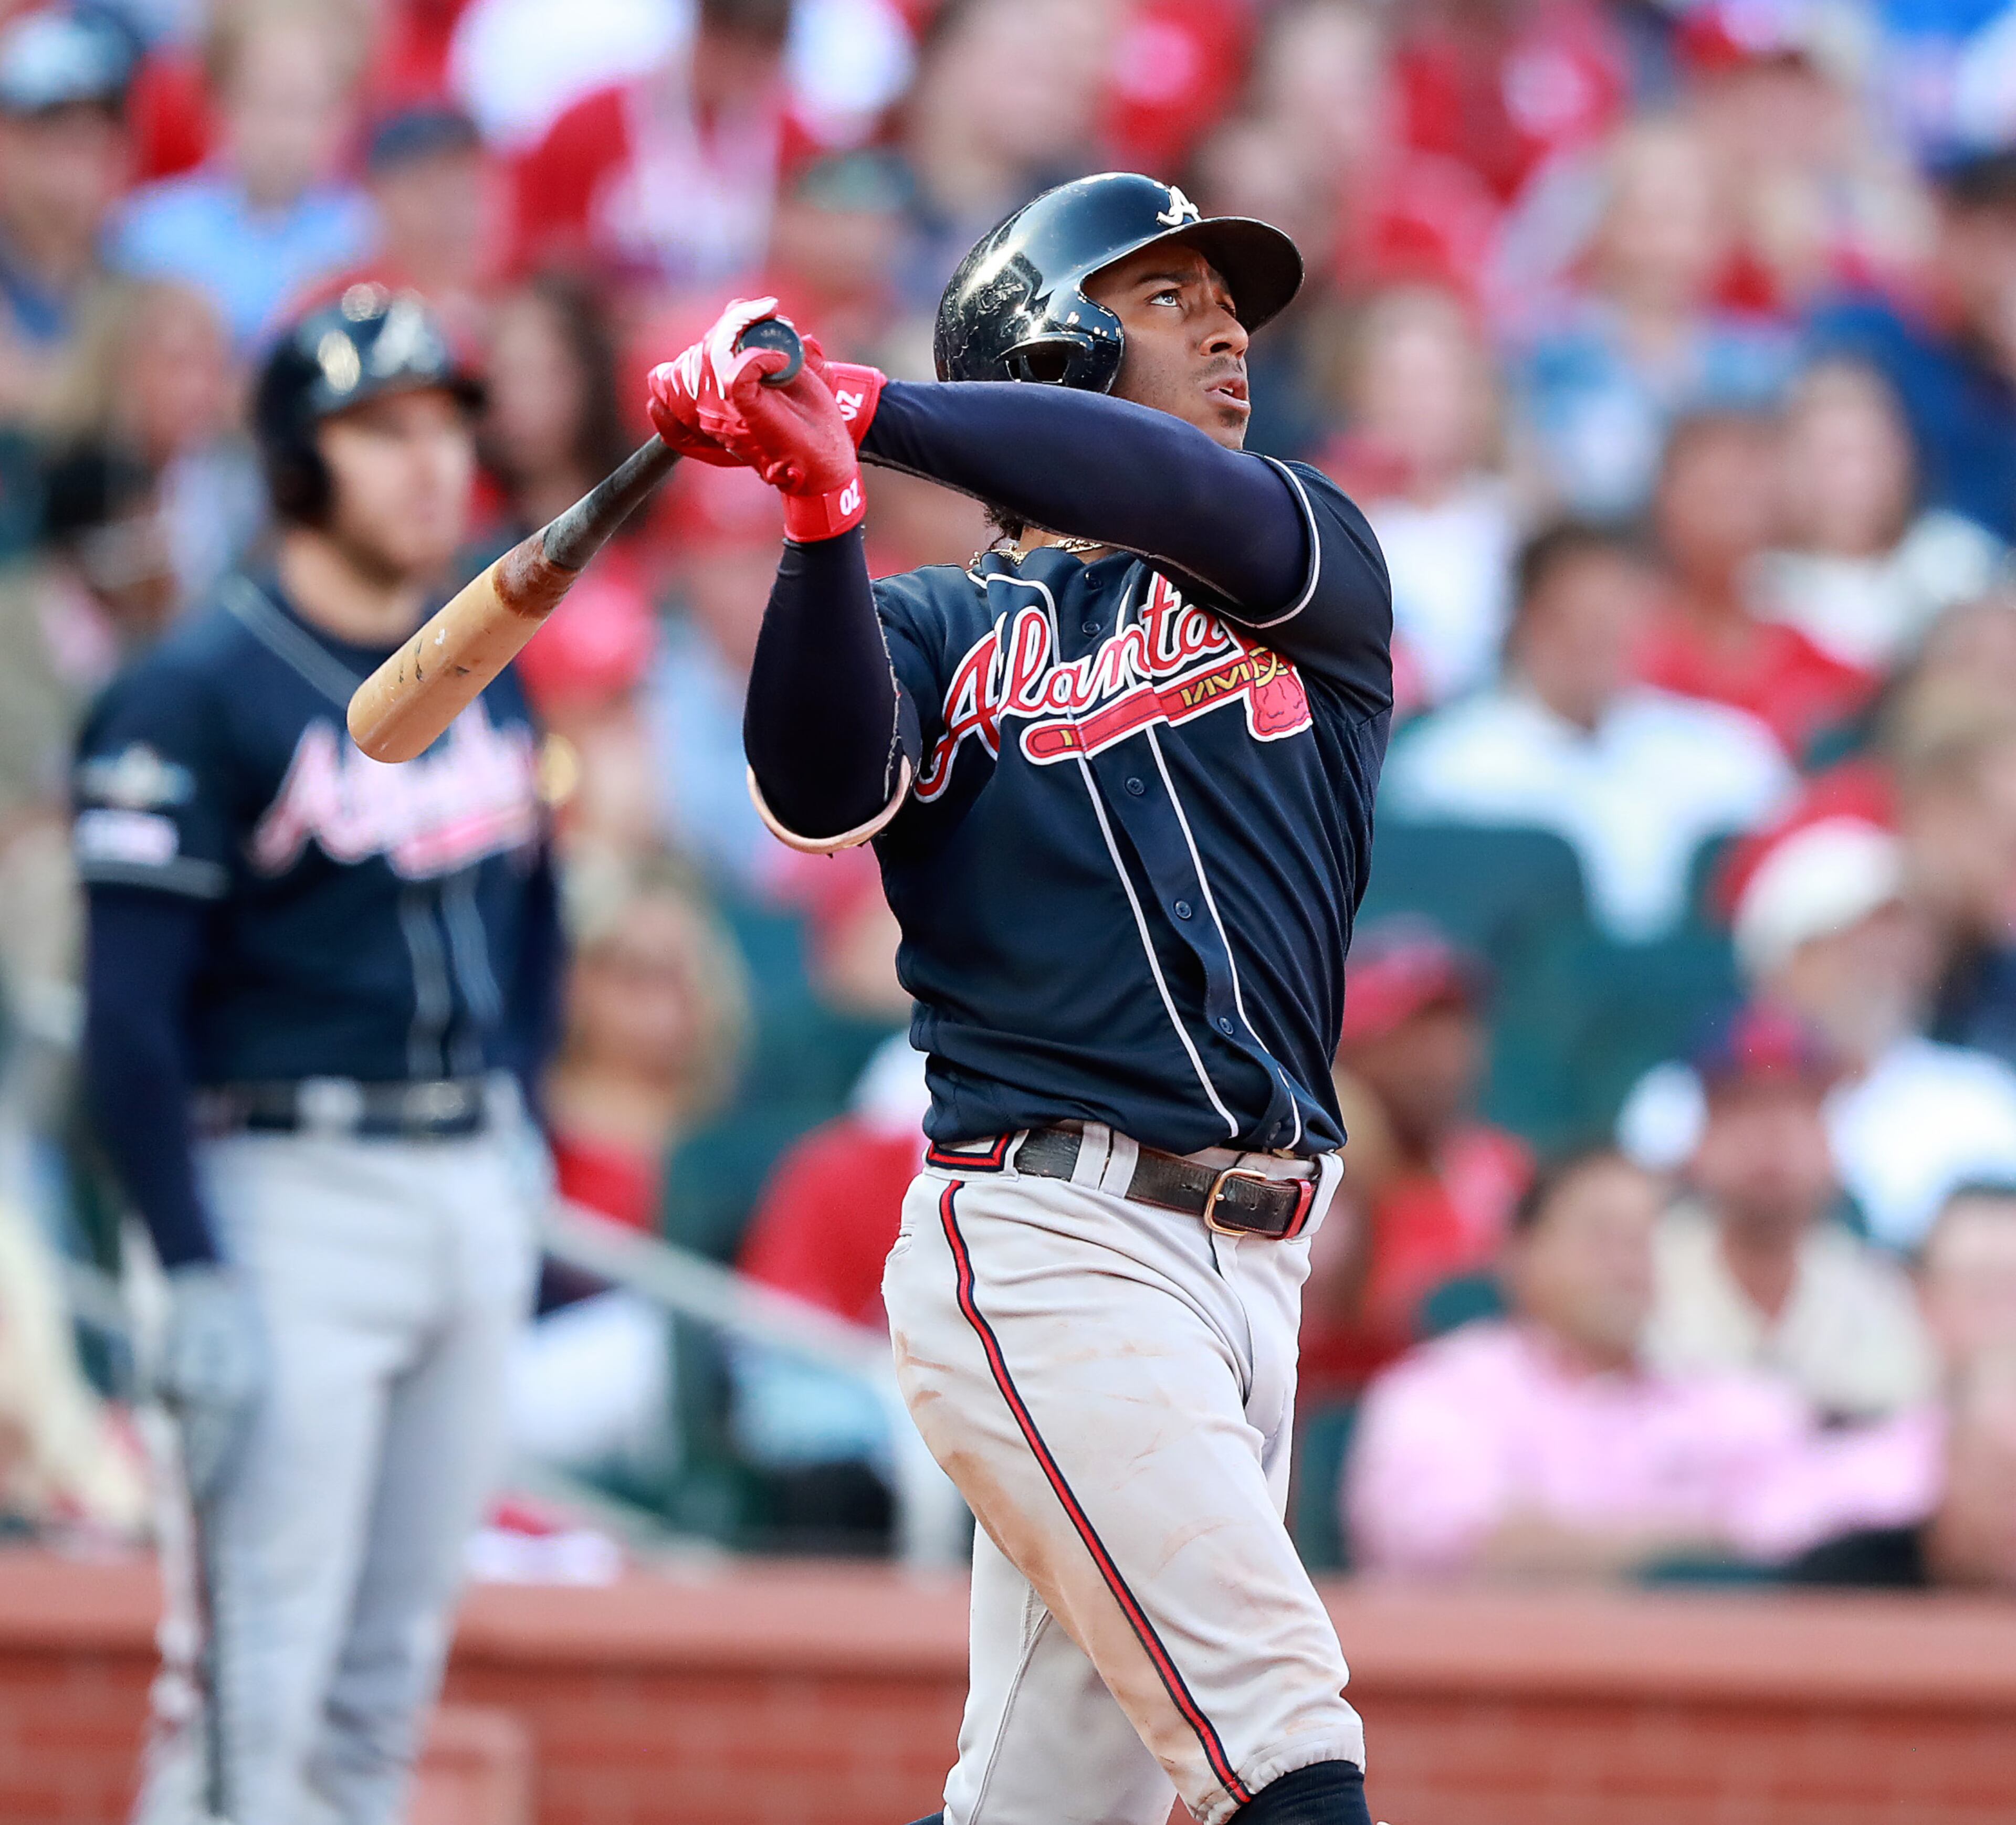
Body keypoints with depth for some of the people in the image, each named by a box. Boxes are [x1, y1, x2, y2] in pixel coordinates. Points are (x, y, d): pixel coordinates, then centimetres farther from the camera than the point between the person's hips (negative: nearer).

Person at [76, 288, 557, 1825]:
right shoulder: (198, 698, -9)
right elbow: (130, 1018, -13)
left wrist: (515, 1110, 11)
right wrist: (197, 1278, -19)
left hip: (478, 1196, 7)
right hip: (293, 1190, -7)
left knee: (392, 1671, 10)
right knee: (257, 1671, -11)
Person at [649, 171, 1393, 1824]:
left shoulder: (1311, 565, 16)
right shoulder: (940, 625, 9)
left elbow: (1190, 500, -8)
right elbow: (821, 794, -13)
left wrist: (864, 412, -19)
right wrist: (823, 507, -27)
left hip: (1255, 1263, 4)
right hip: (1046, 1245, -4)